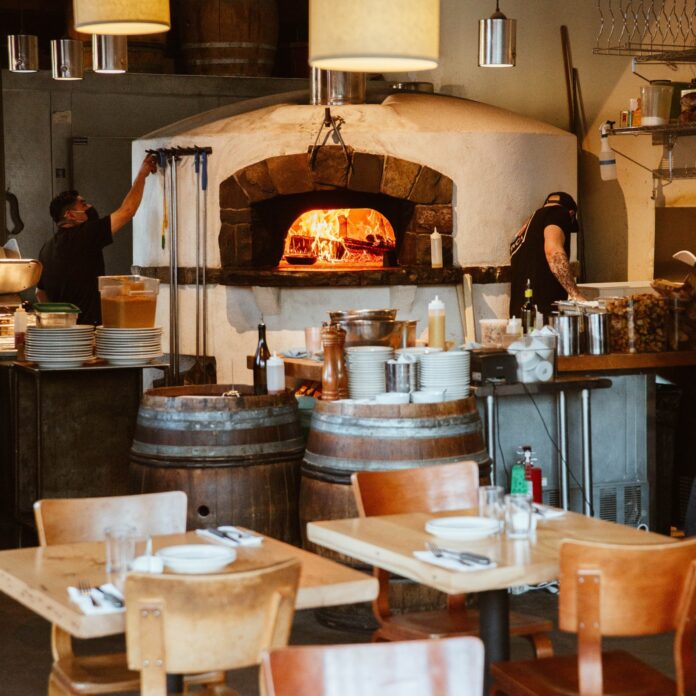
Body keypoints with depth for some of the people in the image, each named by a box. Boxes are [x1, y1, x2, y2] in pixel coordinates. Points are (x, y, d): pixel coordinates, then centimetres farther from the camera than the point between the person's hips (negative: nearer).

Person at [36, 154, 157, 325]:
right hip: (86, 324, -9)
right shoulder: (83, 236, -12)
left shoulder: (47, 248, 13)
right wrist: (142, 174, 0)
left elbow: (40, 293, 22)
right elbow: (126, 211, -10)